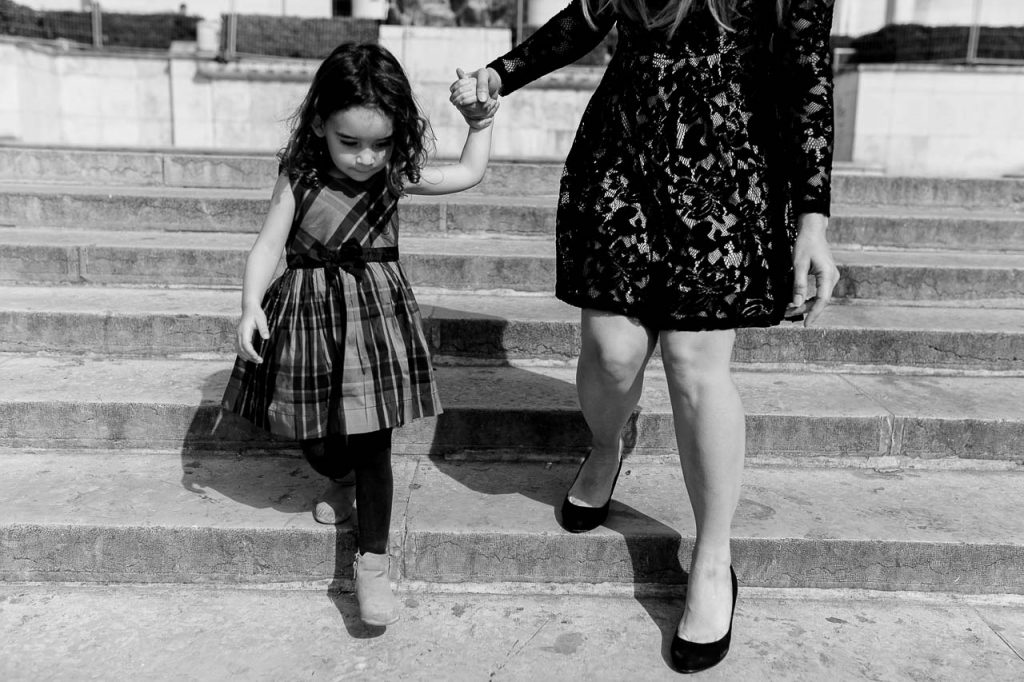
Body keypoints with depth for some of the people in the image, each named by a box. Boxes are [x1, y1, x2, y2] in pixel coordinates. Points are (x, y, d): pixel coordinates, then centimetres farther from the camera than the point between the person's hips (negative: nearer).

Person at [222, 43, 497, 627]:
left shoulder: (397, 177, -3)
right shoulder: (300, 180, -8)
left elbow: (470, 173, 7)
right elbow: (269, 245, -9)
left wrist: (483, 121, 3)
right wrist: (251, 305, -21)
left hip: (375, 315, 0)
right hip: (309, 315, 1)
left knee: (374, 446, 0)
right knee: (315, 438, 13)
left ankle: (373, 562, 12)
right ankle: (340, 482, 49)